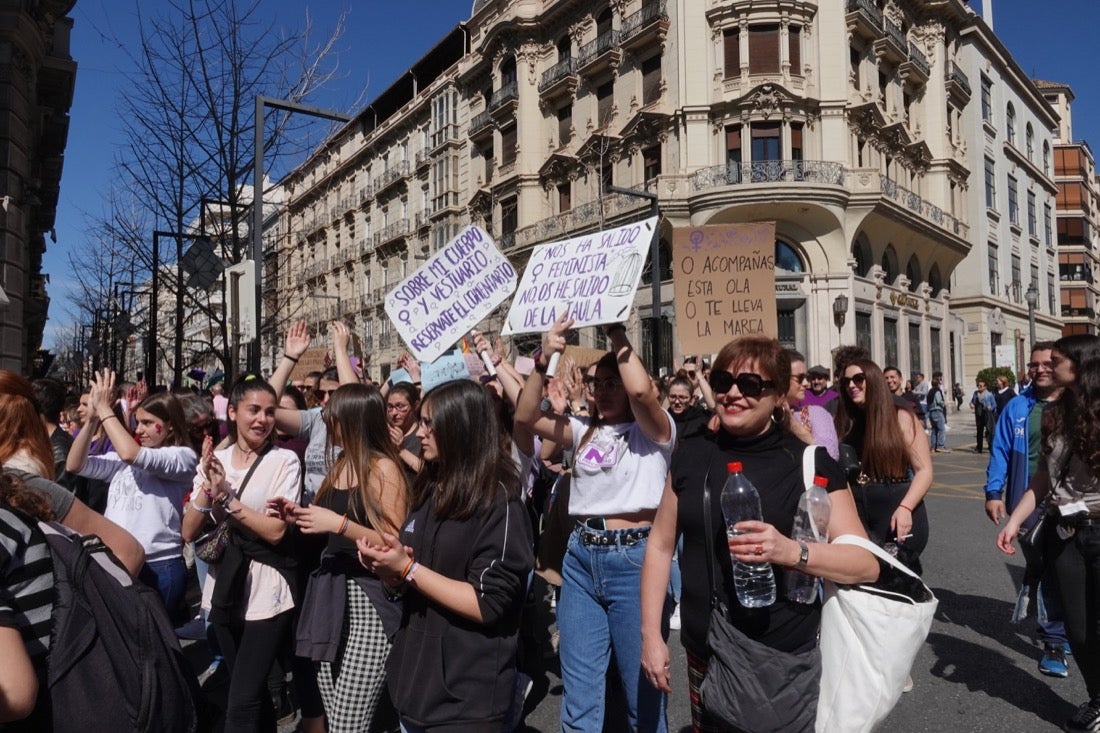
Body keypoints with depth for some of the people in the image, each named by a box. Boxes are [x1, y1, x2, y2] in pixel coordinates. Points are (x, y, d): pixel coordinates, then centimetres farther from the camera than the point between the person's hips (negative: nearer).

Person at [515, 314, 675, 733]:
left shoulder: (655, 429, -1)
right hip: (581, 559, 5)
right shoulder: (585, 430, 13)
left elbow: (640, 390, -23)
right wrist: (544, 361, -9)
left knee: (643, 690, 8)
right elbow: (526, 416, 2)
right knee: (578, 696, 13)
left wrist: (618, 337, -11)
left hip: (634, 557, -5)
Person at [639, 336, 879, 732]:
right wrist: (651, 634, 5)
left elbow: (867, 564, -11)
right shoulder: (691, 454, 1)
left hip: (786, 662, -3)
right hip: (704, 658, 3)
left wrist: (792, 551, -29)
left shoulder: (809, 462, -9)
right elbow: (660, 545, 8)